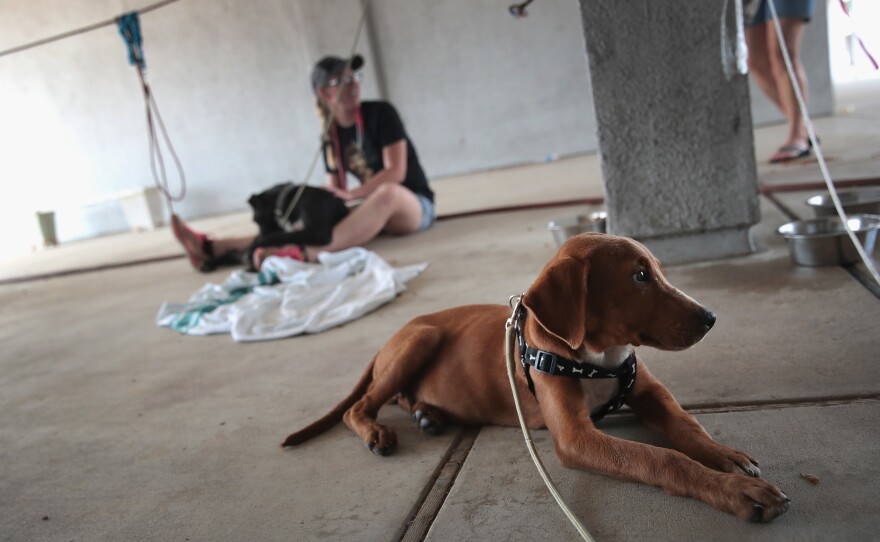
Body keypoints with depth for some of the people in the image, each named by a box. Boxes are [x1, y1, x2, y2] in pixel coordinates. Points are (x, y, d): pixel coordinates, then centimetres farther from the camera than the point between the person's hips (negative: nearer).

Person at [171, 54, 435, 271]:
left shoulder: (381, 113, -11)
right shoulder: (329, 137, 3)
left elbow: (395, 172, -18)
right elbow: (334, 192, 6)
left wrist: (351, 195, -22)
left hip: (414, 205, -5)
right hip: (376, 211, 5)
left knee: (388, 192, -40)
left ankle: (305, 254, -54)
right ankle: (213, 248, -16)